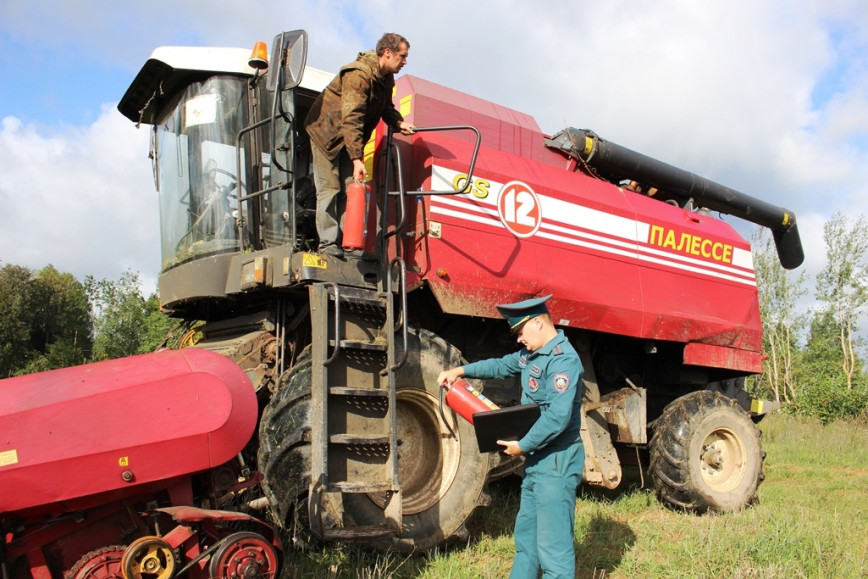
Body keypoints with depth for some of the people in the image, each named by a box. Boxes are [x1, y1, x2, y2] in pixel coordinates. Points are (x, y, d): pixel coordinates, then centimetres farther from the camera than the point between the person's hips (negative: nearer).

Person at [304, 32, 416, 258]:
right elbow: (351, 119, -34)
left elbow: (386, 108, 15)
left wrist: (398, 122, -8)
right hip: (327, 131, -8)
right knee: (329, 189, -9)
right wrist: (357, 159, -40)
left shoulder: (387, 79, 2)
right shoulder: (359, 74, -27)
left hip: (349, 137, 8)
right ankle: (328, 244, -7)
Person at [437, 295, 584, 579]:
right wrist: (461, 370, 15)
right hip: (537, 460, 10)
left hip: (556, 462, -10)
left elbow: (557, 417, -27)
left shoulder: (563, 359, -20)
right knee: (526, 536, 21)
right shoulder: (533, 353, 10)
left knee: (553, 546, -4)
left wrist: (523, 445, -17)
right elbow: (503, 365, 26)